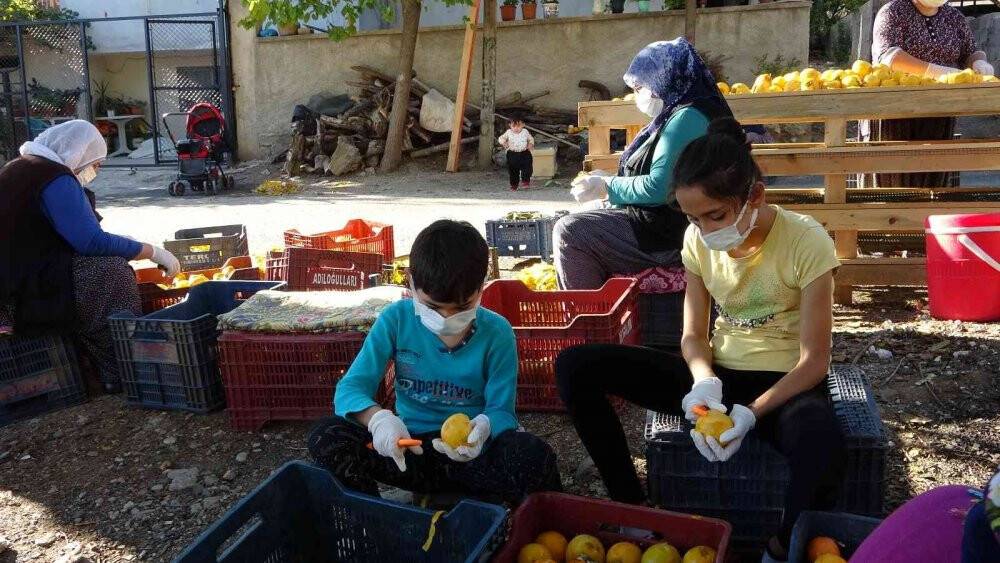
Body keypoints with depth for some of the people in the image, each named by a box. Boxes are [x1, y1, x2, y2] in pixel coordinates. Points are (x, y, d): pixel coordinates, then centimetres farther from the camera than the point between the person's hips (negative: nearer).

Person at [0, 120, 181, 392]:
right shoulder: (56, 178, -15)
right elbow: (92, 241, -23)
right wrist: (153, 252, -15)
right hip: (24, 296, -10)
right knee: (112, 272, -16)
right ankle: (122, 374, -12)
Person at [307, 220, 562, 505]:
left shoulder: (497, 333, -9)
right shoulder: (396, 319, -7)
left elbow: (502, 410, -8)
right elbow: (350, 388, -9)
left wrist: (484, 427, -34)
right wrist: (377, 417, -34)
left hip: (471, 451, -1)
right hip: (410, 446, 2)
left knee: (536, 457, -33)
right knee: (325, 437, -24)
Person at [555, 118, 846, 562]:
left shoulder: (806, 242, -17)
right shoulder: (699, 240, -4)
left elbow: (814, 361, -15)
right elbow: (694, 335, 1)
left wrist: (751, 413, -27)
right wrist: (704, 381, -20)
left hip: (783, 384, -4)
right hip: (718, 376, 4)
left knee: (822, 443, -43)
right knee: (575, 367, -12)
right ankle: (634, 509, -4)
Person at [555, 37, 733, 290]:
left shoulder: (688, 117, -19)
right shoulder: (678, 115, 14)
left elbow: (658, 188, -25)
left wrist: (606, 187, -11)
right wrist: (607, 181, 8)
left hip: (671, 239, -11)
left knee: (568, 231, -14)